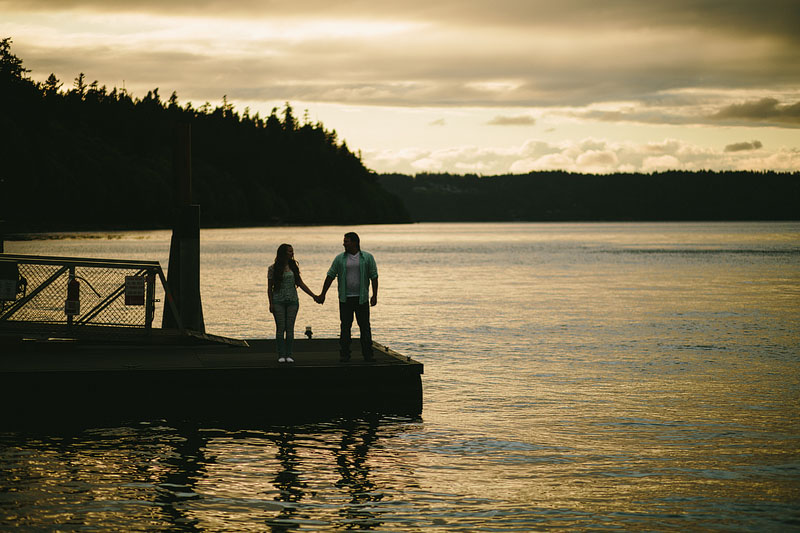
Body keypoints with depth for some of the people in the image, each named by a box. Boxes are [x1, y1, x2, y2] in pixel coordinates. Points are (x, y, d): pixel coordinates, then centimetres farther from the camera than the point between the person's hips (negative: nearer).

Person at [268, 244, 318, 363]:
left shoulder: (293, 267, 9)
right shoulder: (273, 268, -1)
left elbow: (300, 284, 11)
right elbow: (269, 287, 1)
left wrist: (313, 295, 5)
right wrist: (271, 303, -6)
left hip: (292, 301, 3)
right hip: (278, 301, -3)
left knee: (290, 328, 0)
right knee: (280, 328, -4)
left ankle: (289, 355, 3)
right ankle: (281, 355, 0)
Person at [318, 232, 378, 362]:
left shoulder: (367, 258, 2)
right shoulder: (340, 258, 6)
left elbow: (374, 277, 2)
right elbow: (330, 276, 8)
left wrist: (374, 296, -5)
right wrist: (323, 294, 5)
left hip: (362, 298, -1)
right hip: (345, 298, 1)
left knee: (365, 326, 0)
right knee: (345, 327, 0)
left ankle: (368, 354, 3)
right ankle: (344, 354, 5)